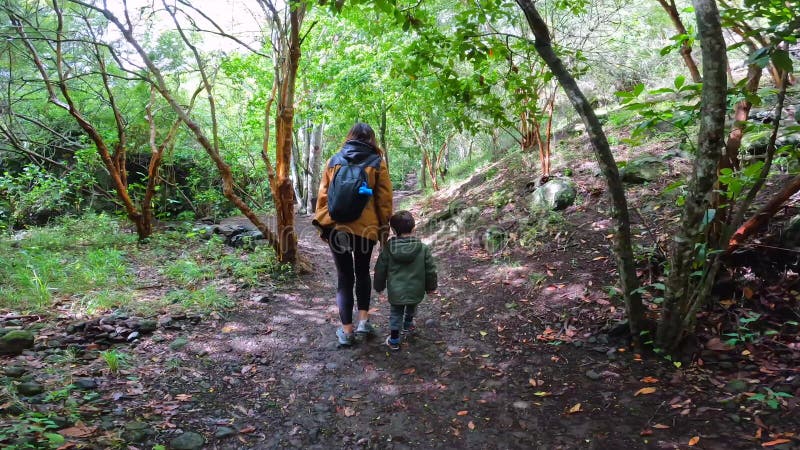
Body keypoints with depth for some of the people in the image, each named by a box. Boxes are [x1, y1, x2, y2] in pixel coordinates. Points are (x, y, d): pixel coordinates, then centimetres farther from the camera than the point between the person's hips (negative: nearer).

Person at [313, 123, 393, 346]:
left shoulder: (334, 160, 7)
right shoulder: (377, 163, 1)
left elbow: (322, 195, 8)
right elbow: (384, 199, 0)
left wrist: (321, 222, 14)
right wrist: (384, 227, 8)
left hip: (336, 227, 1)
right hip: (366, 227, -1)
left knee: (344, 276, 9)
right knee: (362, 272, 21)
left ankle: (346, 330, 9)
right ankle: (363, 319, 16)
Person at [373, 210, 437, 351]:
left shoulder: (388, 248, -11)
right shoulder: (423, 248, -13)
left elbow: (380, 270, -2)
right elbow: (430, 270, -5)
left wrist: (379, 286, 14)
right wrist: (431, 286, 11)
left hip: (396, 292, -1)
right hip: (416, 291, 1)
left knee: (395, 313, 19)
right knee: (411, 307, 30)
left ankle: (394, 340, 19)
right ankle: (408, 324, 53)